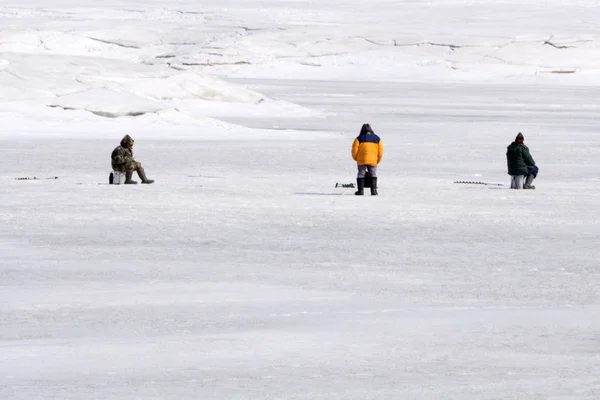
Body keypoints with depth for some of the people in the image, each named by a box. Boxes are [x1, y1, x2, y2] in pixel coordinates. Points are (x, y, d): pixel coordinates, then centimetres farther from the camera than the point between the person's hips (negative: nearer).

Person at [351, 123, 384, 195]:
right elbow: (380, 151, 7)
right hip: (373, 161, 2)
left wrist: (356, 159, 16)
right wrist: (377, 161, 19)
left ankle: (360, 190, 2)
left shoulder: (359, 138, 1)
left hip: (361, 160, -2)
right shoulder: (377, 139, 8)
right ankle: (373, 190, 2)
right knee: (373, 175, 12)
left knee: (361, 175, 8)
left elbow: (354, 151, -2)